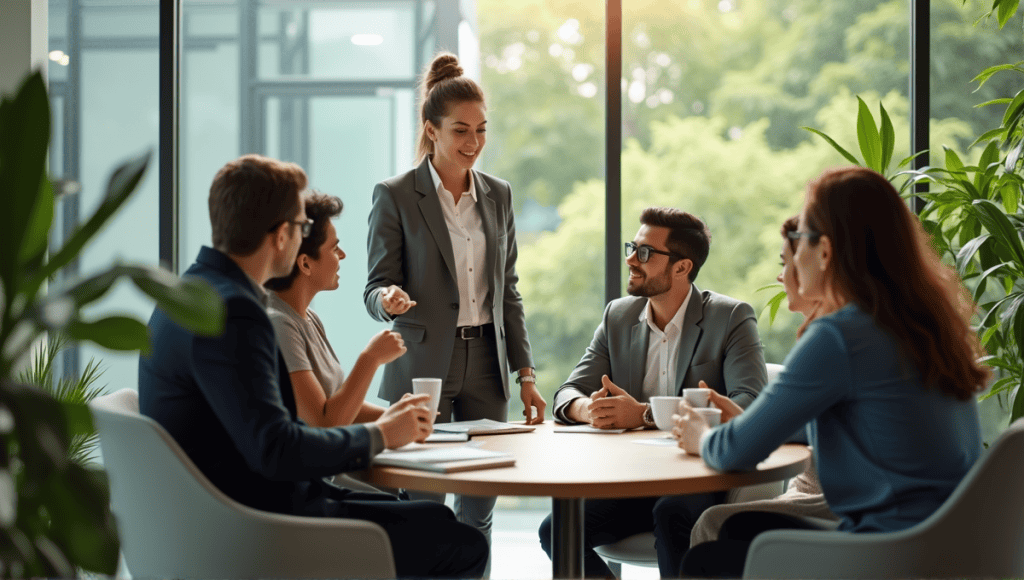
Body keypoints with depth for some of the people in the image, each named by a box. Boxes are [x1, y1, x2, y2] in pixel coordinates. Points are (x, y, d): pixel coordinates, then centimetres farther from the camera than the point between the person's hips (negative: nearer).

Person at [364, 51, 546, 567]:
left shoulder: (498, 195, 10)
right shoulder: (394, 196, -4)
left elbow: (508, 290, 13)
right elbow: (376, 288, -4)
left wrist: (525, 372, 8)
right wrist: (390, 300, -29)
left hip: (486, 366, 4)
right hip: (421, 366, -4)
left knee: (479, 509, 6)